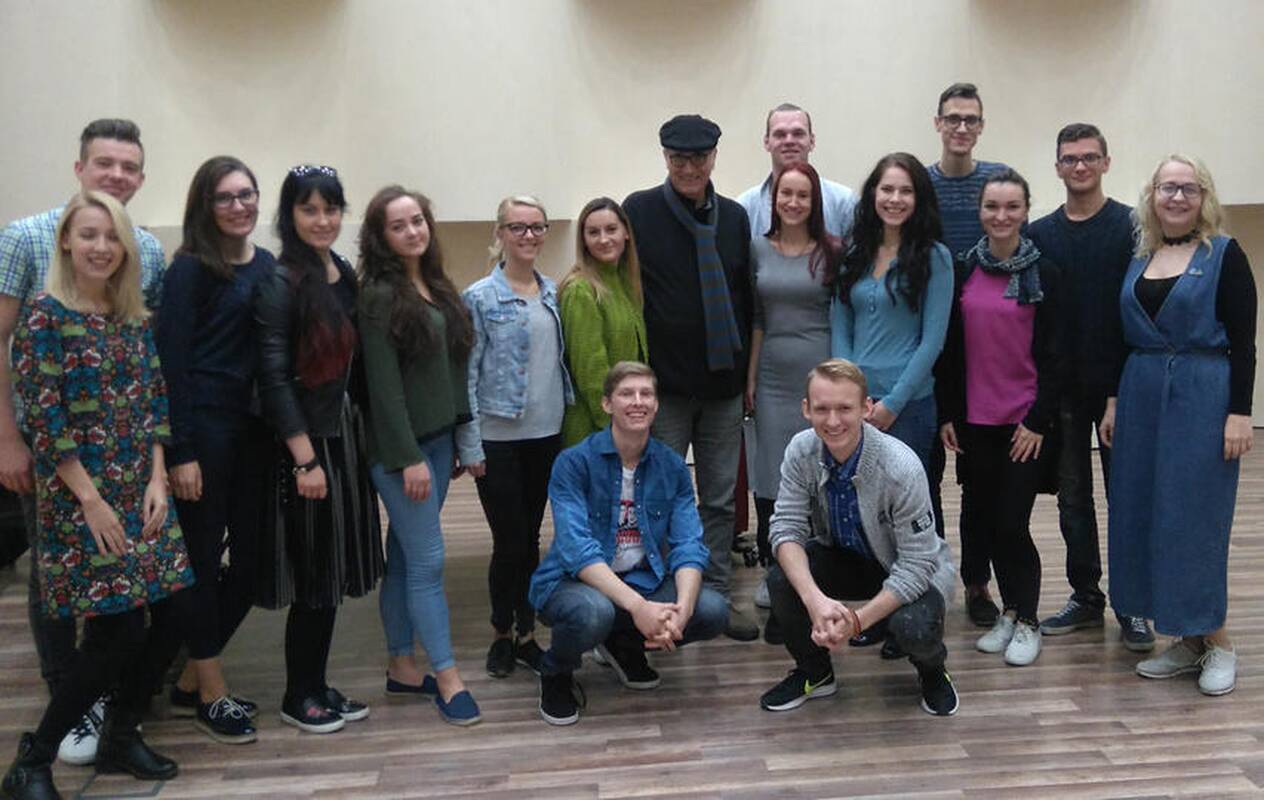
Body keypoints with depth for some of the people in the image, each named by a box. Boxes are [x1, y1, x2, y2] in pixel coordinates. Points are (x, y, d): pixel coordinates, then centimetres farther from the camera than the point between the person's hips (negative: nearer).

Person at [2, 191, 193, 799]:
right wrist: (92, 501, -15)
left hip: (143, 494, 6)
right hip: (79, 499, -6)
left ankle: (121, 738, 25)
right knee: (120, 631, -8)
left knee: (170, 620, 3)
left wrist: (158, 481, -1)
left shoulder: (136, 319, 9)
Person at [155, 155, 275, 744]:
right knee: (204, 556, 2)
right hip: (203, 427, -7)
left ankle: (191, 681, 25)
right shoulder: (191, 268, -7)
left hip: (254, 426, 7)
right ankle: (211, 693, 16)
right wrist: (180, 452, -16)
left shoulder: (266, 264, 11)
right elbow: (171, 359, -11)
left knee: (250, 554, 10)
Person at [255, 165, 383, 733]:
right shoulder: (280, 283, -12)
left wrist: (364, 433, 9)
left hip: (344, 436, 7)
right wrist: (305, 458, -18)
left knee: (335, 572, 13)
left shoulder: (345, 275, 9)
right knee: (314, 576, 1)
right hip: (305, 442, -7)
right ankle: (298, 698, 17)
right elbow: (274, 376, -16)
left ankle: (318, 687, 26)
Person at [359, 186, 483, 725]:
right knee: (427, 561, -4)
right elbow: (383, 384, -15)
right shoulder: (379, 295, -11)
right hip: (400, 447, -7)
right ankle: (448, 679, 4)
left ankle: (402, 668, 22)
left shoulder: (437, 287, 11)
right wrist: (409, 458, -17)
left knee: (405, 557, 13)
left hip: (437, 439, 7)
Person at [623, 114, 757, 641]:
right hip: (664, 381, -4)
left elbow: (746, 296, 13)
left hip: (723, 381, 4)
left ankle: (717, 597, 22)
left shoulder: (734, 217, 8)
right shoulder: (640, 211, -3)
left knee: (720, 498, 11)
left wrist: (748, 370, 9)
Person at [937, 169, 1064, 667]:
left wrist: (1040, 420, -9)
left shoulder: (1043, 274, -2)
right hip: (974, 420, 3)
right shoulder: (963, 270, 5)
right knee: (983, 520, 8)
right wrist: (947, 414, 4)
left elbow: (1053, 354, -4)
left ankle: (1026, 620, 14)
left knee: (1012, 522, -3)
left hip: (1027, 421, -3)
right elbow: (949, 347, 8)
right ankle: (1010, 611, 24)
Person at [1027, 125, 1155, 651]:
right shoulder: (1039, 234, 7)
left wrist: (1129, 388, -13)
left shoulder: (1132, 227, -2)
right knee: (1072, 498, 10)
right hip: (1062, 389, 3)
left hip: (1117, 387, -3)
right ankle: (1085, 597, 22)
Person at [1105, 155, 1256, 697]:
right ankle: (1186, 641, 18)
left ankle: (1217, 642, 12)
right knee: (1143, 516, 6)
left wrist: (1240, 412, -14)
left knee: (1194, 517, -4)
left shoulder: (1224, 256, -2)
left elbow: (1243, 341, -7)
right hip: (1142, 396, 6)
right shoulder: (1138, 259, 12)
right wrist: (1114, 401, 10)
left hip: (1203, 397, -5)